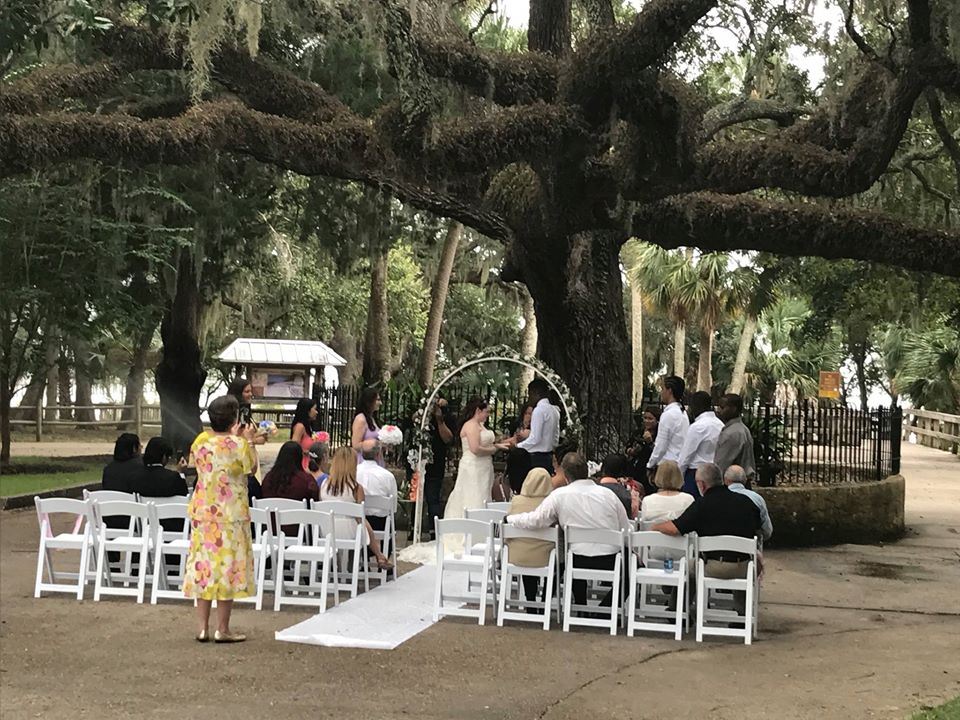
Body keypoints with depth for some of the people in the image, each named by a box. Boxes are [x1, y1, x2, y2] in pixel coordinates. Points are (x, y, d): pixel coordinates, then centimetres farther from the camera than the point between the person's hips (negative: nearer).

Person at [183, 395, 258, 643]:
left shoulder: (200, 440, 0)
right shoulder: (238, 445, -16)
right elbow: (251, 468, 0)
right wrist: (248, 441, 9)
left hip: (202, 512, 5)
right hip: (230, 514, -5)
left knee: (204, 566, 10)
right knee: (227, 566, 2)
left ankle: (202, 627, 14)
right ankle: (222, 630, 6)